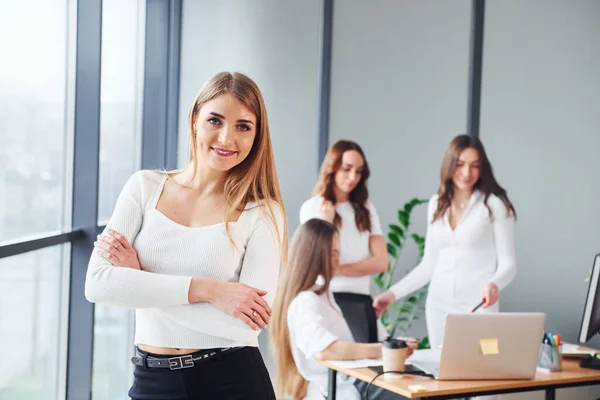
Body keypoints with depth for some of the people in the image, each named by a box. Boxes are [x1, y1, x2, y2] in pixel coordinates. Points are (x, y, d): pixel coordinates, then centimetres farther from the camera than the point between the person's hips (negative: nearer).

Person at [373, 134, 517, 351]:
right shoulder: (437, 204, 10)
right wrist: (392, 293, 10)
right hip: (438, 305, 4)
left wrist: (494, 284, -26)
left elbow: (507, 264, -5)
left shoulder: (495, 205, -5)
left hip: (478, 306, -4)